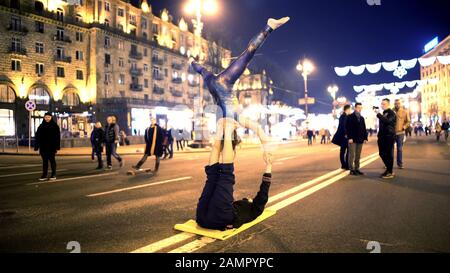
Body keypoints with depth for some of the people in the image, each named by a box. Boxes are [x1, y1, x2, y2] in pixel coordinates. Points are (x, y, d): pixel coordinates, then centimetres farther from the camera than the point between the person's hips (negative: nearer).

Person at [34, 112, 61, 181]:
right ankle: (44, 175, 11)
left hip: (51, 147, -3)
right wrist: (36, 147, 1)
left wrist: (57, 147, -11)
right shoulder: (41, 126, 8)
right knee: (44, 161, 7)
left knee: (52, 160, 2)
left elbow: (57, 137, -5)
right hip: (43, 147, 3)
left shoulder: (55, 126, -1)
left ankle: (53, 175, 9)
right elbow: (37, 137, 7)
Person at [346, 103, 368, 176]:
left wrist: (365, 137, 7)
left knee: (358, 156, 8)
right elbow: (347, 128, -9)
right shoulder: (350, 117, -2)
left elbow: (364, 129, 17)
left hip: (360, 140, 6)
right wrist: (349, 137, -16)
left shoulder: (362, 118, 17)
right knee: (352, 155, -4)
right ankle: (351, 169, 1)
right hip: (352, 139, -6)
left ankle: (357, 169, 14)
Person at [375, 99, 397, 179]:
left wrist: (378, 114, -25)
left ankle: (390, 172, 6)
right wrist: (379, 134, 9)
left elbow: (387, 121, -26)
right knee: (382, 153, 11)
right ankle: (388, 169, 26)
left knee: (389, 154, -3)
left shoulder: (391, 113, -7)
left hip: (389, 136, -8)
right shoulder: (383, 113, 17)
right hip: (382, 136, 8)